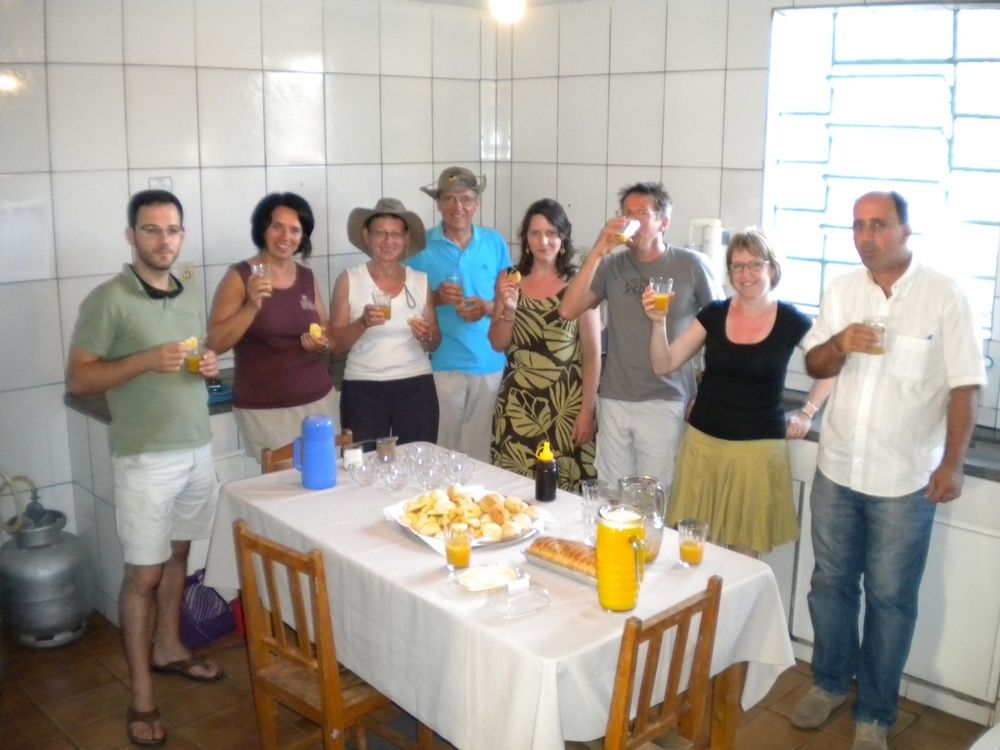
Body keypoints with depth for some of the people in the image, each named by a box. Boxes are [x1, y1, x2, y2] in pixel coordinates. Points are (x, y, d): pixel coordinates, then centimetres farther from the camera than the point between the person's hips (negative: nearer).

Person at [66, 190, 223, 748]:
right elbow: (79, 379, -12)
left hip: (199, 450, 6)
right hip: (146, 458, -6)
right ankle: (142, 696, 12)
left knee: (178, 555, 18)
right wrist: (146, 360, -24)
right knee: (144, 573, 1)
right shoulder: (108, 300, -11)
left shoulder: (193, 299, 10)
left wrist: (210, 366, -3)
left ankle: (169, 647, 37)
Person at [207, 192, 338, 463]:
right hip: (264, 410, -4)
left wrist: (323, 343, -4)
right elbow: (215, 343, -10)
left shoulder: (307, 278, 8)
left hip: (320, 401, 4)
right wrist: (252, 306, -22)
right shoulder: (240, 276, -5)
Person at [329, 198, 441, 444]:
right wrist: (363, 323, -19)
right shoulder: (349, 280, -2)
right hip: (363, 390, -2)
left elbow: (434, 343, 12)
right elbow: (336, 345, -3)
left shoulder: (421, 281, 5)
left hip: (416, 388, 2)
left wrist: (426, 337, -9)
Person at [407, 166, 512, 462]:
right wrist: (436, 298, -16)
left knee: (481, 449, 9)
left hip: (489, 362, 2)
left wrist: (487, 307, -10)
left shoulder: (495, 243, 5)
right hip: (440, 362, -2)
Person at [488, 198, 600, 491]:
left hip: (565, 404, -3)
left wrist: (587, 411, -7)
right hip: (517, 403, 3)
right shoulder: (509, 281, 4)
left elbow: (592, 354, -4)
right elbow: (498, 344, 7)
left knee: (563, 490, 1)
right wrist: (508, 307, -10)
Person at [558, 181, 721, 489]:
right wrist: (597, 252, -14)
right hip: (614, 400, 3)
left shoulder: (691, 265, -3)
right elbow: (568, 311, -9)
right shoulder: (612, 266, 2)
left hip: (665, 402, -3)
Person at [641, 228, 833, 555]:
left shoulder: (792, 322, -3)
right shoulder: (714, 314, 3)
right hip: (702, 442, 2)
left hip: (758, 449, -2)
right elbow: (663, 365, 0)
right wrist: (659, 322, -15)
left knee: (745, 553, 6)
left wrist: (807, 412, 2)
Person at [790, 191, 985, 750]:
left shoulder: (944, 296, -9)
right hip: (837, 469, 4)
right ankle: (830, 683, 36)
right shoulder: (842, 290, 3)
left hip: (905, 479, -4)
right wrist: (841, 343, -14)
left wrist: (952, 464, -13)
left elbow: (965, 387, -8)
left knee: (890, 599, 7)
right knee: (831, 583, 16)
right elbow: (815, 366, 8)